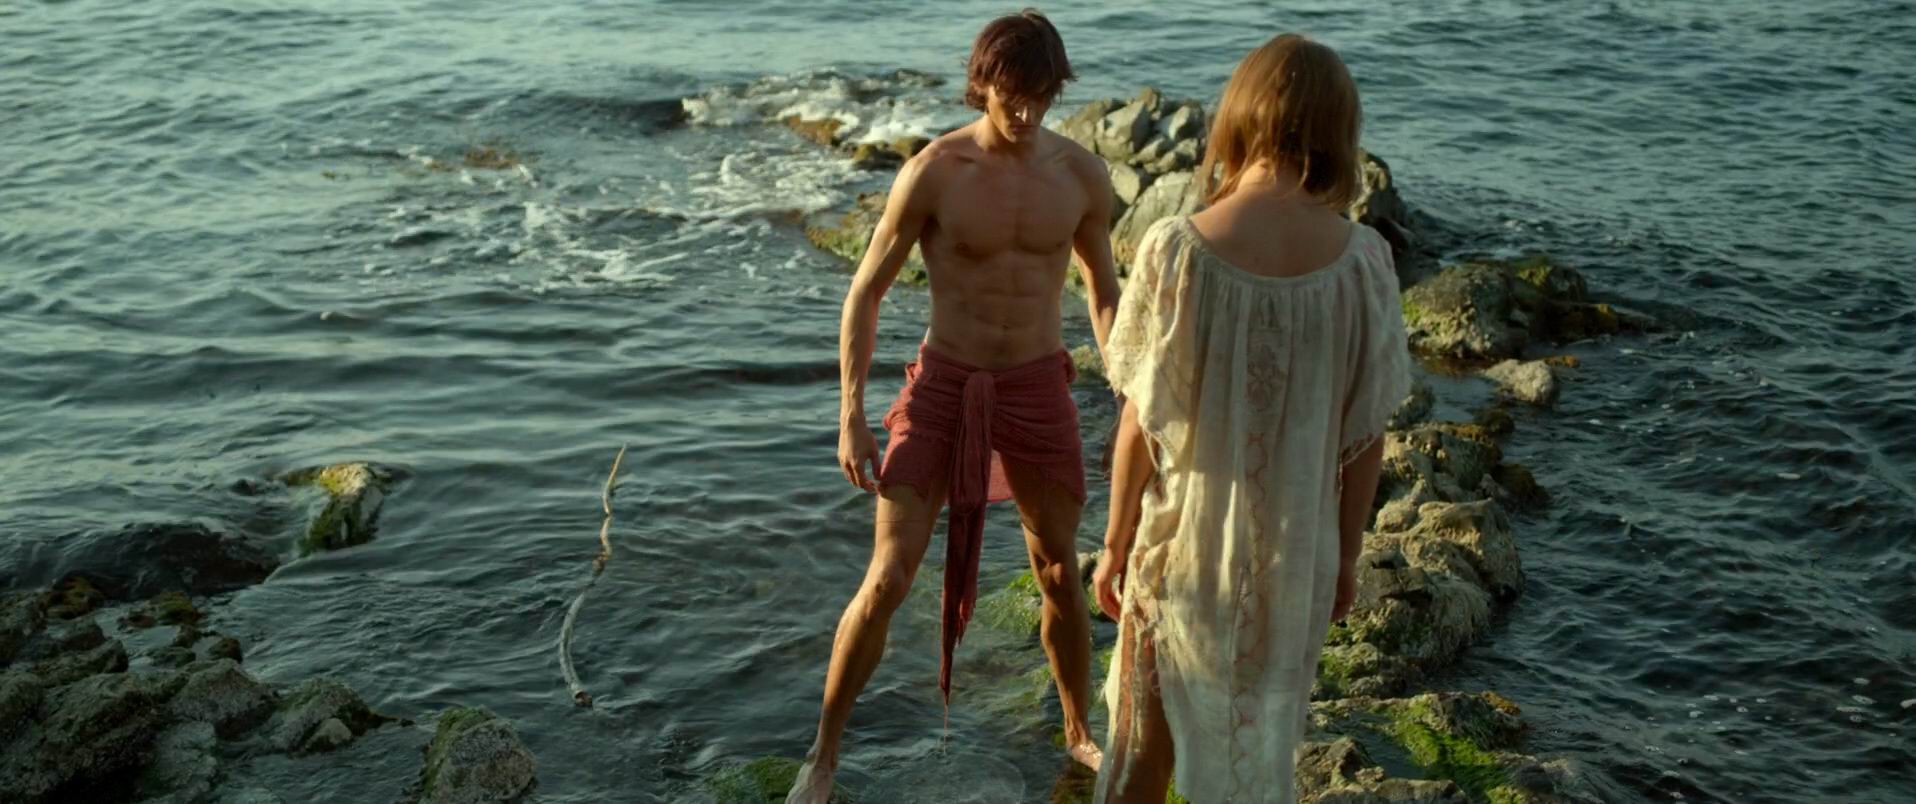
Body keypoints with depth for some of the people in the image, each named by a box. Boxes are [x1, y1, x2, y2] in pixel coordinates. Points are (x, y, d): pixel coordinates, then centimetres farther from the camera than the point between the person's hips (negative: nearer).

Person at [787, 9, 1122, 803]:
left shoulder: (1083, 174, -5)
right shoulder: (933, 172, -14)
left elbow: (1103, 289, 11)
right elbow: (865, 293, -7)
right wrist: (850, 418, -10)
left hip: (1038, 391, 3)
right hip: (942, 388, -2)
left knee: (1061, 573, 13)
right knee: (887, 579, -3)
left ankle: (1081, 731, 37)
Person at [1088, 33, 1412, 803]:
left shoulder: (1176, 249, -18)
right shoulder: (1362, 259, -12)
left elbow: (1143, 422, -12)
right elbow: (1367, 434, -4)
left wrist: (1115, 543, 2)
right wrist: (1346, 554, 10)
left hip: (1185, 542, -1)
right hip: (1295, 550, 2)